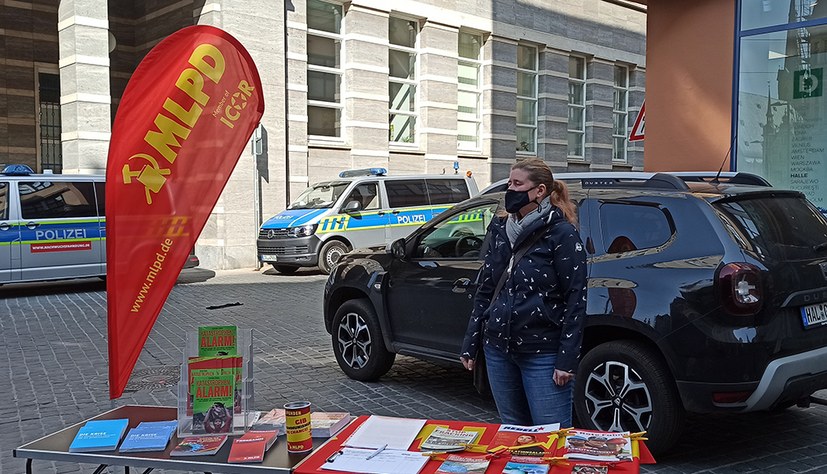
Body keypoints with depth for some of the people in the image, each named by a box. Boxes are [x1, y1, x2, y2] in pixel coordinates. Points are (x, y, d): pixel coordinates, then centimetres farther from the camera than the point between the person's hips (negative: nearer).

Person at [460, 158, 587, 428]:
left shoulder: (561, 233, -8)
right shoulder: (499, 230, 10)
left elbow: (576, 299, -10)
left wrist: (567, 360, -14)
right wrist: (470, 345, 12)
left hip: (542, 354, -6)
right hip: (498, 350, 6)